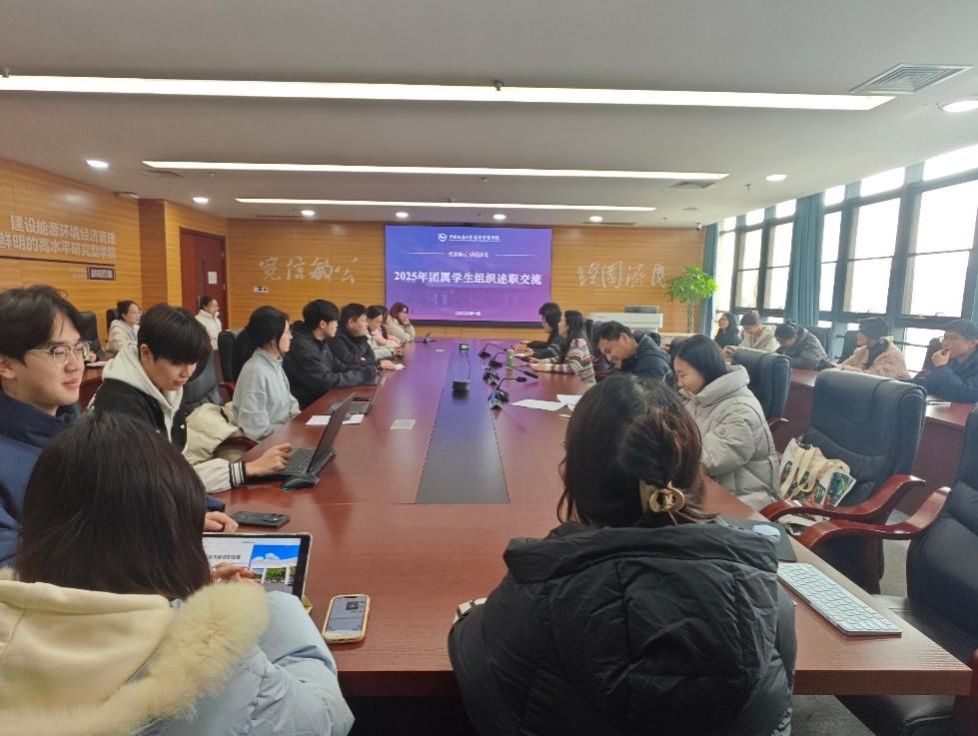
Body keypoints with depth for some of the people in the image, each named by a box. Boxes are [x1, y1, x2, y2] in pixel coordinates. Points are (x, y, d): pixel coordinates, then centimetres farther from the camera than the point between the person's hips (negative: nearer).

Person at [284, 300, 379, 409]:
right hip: (307, 406, -9)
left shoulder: (320, 342, 6)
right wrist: (364, 375, -17)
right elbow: (327, 381, -25)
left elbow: (337, 367, 11)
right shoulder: (302, 346, -24)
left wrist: (367, 370, -5)